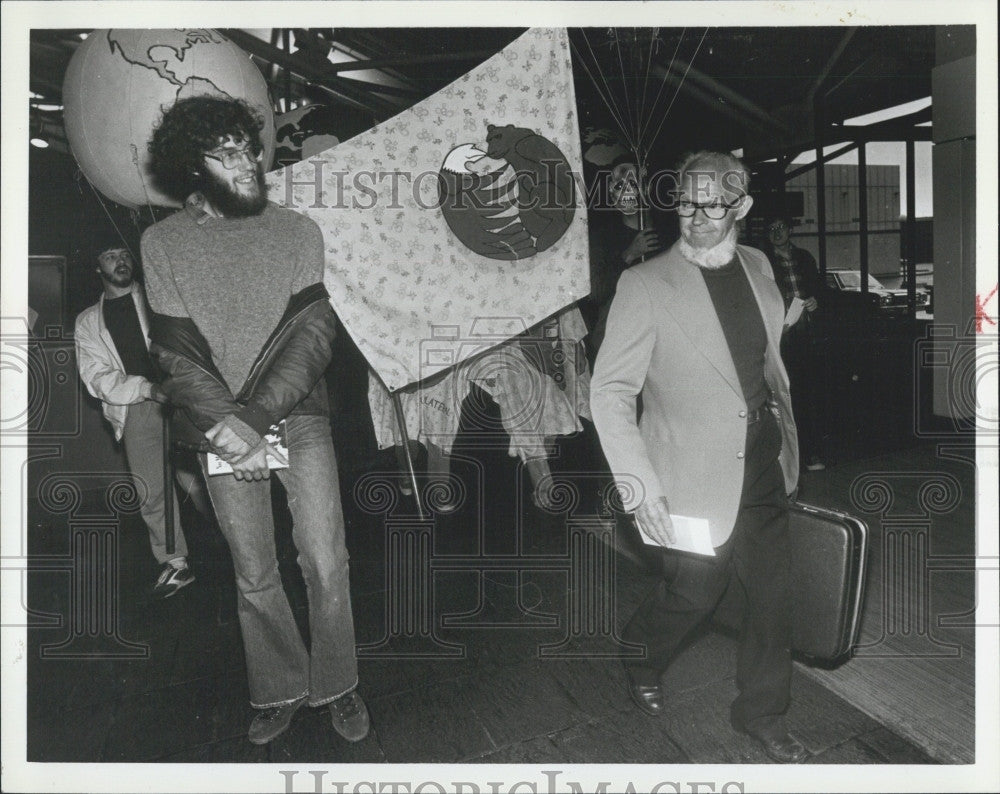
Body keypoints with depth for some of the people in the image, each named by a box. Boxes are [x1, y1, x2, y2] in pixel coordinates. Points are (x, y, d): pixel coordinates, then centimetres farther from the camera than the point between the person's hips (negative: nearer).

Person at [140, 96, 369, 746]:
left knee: (325, 561, -3)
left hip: (298, 416, 0)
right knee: (254, 576, 9)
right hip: (220, 428, 1)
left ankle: (336, 685, 20)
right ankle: (280, 692, 29)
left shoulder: (298, 231, 3)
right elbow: (176, 351, -2)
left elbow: (312, 333, -6)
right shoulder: (162, 242, 4)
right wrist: (226, 428, -16)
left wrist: (259, 417, -16)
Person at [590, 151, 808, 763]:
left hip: (765, 466, 6)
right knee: (696, 591, 8)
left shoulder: (757, 267, 5)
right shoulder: (645, 285, -15)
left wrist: (788, 436, 16)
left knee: (773, 593, 15)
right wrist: (640, 487, -21)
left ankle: (762, 712, 39)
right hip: (695, 476, -6)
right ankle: (639, 659, 42)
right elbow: (610, 392, -15)